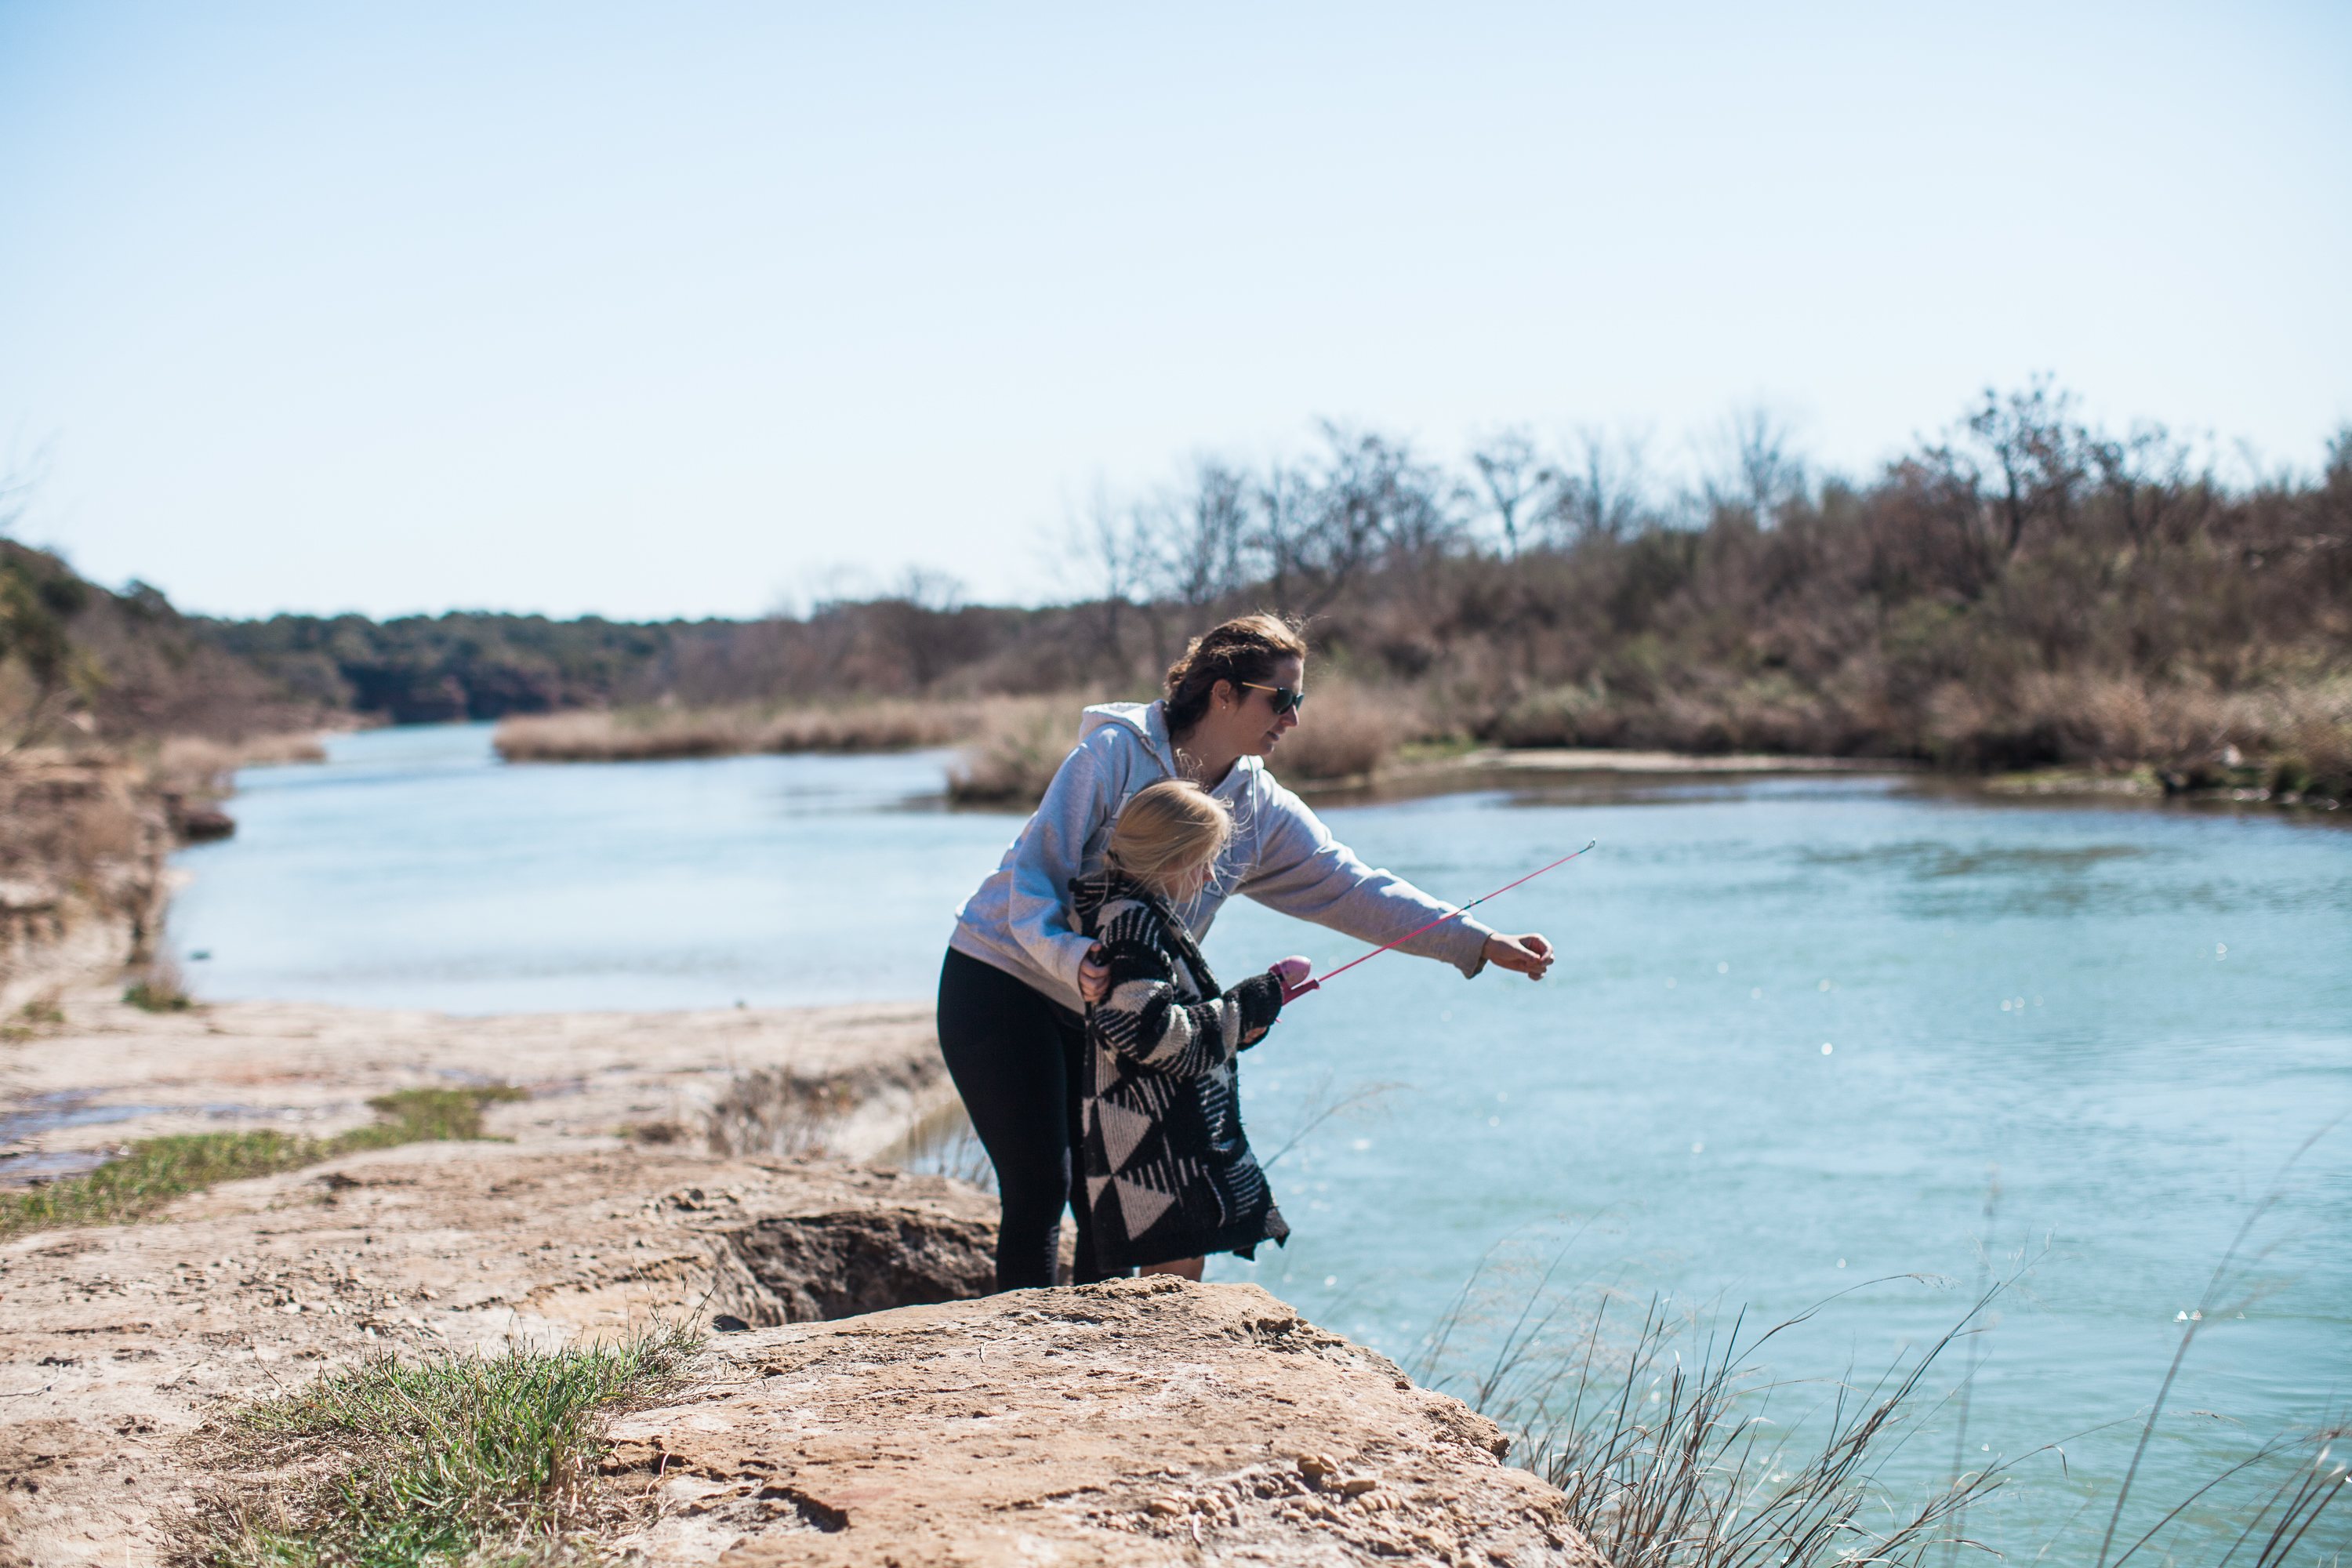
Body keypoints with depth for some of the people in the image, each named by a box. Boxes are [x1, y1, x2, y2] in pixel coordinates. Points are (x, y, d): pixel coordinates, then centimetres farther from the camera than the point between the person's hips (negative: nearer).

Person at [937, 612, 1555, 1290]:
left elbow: (1352, 888, -4)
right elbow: (1034, 873, -18)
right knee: (1039, 1188, -9)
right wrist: (1071, 958, -36)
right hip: (1004, 976, -6)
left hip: (1101, 1011, 6)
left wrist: (1481, 943, -11)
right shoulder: (1116, 753, -16)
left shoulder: (1265, 814, 1)